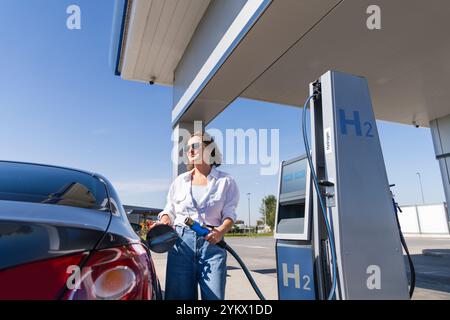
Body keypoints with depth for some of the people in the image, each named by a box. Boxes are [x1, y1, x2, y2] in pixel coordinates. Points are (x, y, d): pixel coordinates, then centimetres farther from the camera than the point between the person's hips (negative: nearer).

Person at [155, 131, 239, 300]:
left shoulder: (226, 181, 7)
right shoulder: (180, 181, 16)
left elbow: (229, 214, 0)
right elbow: (169, 210, 17)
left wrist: (221, 231, -20)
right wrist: (165, 219, -5)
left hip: (212, 243, -2)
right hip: (181, 242, 3)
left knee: (214, 296, -5)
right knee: (177, 294, 3)